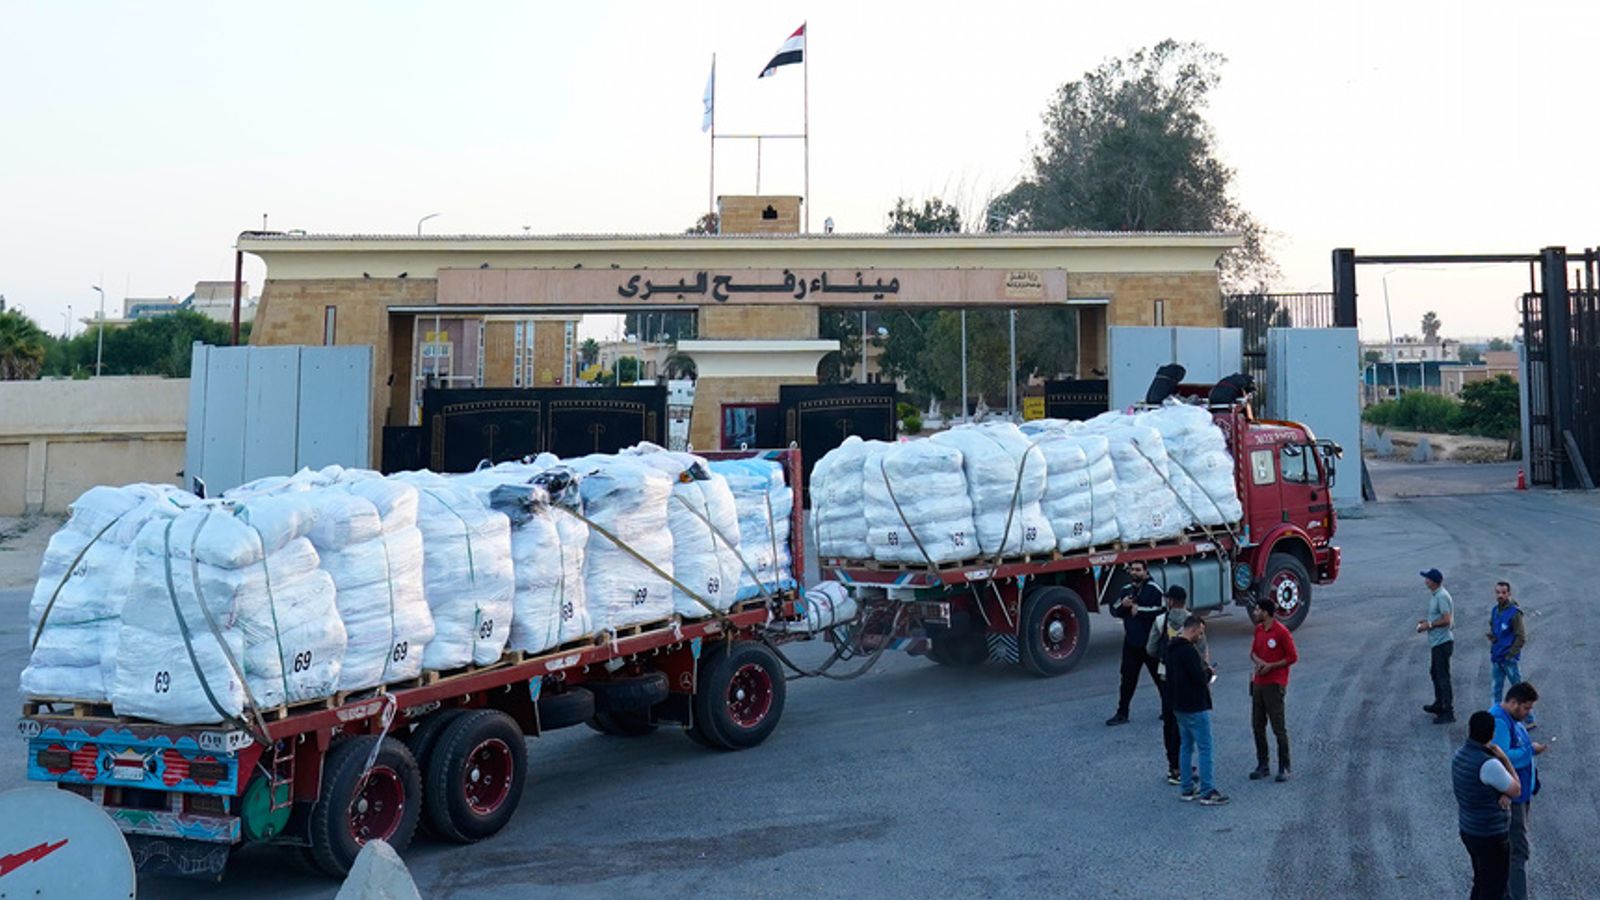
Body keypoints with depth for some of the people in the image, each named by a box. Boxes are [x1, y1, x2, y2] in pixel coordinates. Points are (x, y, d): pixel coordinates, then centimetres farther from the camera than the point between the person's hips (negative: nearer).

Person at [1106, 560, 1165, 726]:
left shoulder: (1153, 590, -10)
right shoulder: (1125, 590, 10)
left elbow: (1161, 610, -22)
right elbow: (1114, 610, 11)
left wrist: (1139, 609, -19)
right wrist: (1123, 605, -10)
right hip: (1131, 643, 5)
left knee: (1160, 677, 9)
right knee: (1127, 679, 5)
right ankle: (1122, 714, 10)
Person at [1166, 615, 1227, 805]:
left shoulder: (1171, 649, 10)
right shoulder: (1189, 650, -21)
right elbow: (1201, 678, -24)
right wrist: (1208, 671, -3)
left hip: (1179, 706, 10)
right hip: (1195, 708, -10)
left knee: (1186, 747, 15)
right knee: (1205, 749, -3)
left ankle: (1187, 789, 20)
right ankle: (1207, 793, -1)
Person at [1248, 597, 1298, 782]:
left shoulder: (1281, 632, -13)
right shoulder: (1259, 629, 9)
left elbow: (1293, 657, -10)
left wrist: (1271, 666, -15)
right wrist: (1259, 662, -5)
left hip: (1274, 685, -7)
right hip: (1258, 683, 8)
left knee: (1279, 728, -3)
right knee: (1257, 726, 9)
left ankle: (1285, 768, 5)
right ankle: (1263, 765, 18)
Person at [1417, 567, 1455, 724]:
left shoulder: (1442, 596, -20)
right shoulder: (1434, 595, 12)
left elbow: (1446, 619, -25)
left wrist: (1429, 625, -16)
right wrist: (1427, 621, 10)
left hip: (1442, 642, -11)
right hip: (1437, 642, 11)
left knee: (1443, 677, -8)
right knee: (1435, 673, 23)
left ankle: (1448, 712, -4)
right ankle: (1439, 705, 37)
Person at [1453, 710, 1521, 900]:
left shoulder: (1459, 756, 0)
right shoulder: (1489, 765, -27)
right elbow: (1516, 790, -11)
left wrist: (1503, 795, -9)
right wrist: (1504, 758, -6)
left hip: (1468, 829, 8)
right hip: (1491, 836, -8)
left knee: (1481, 883, 24)